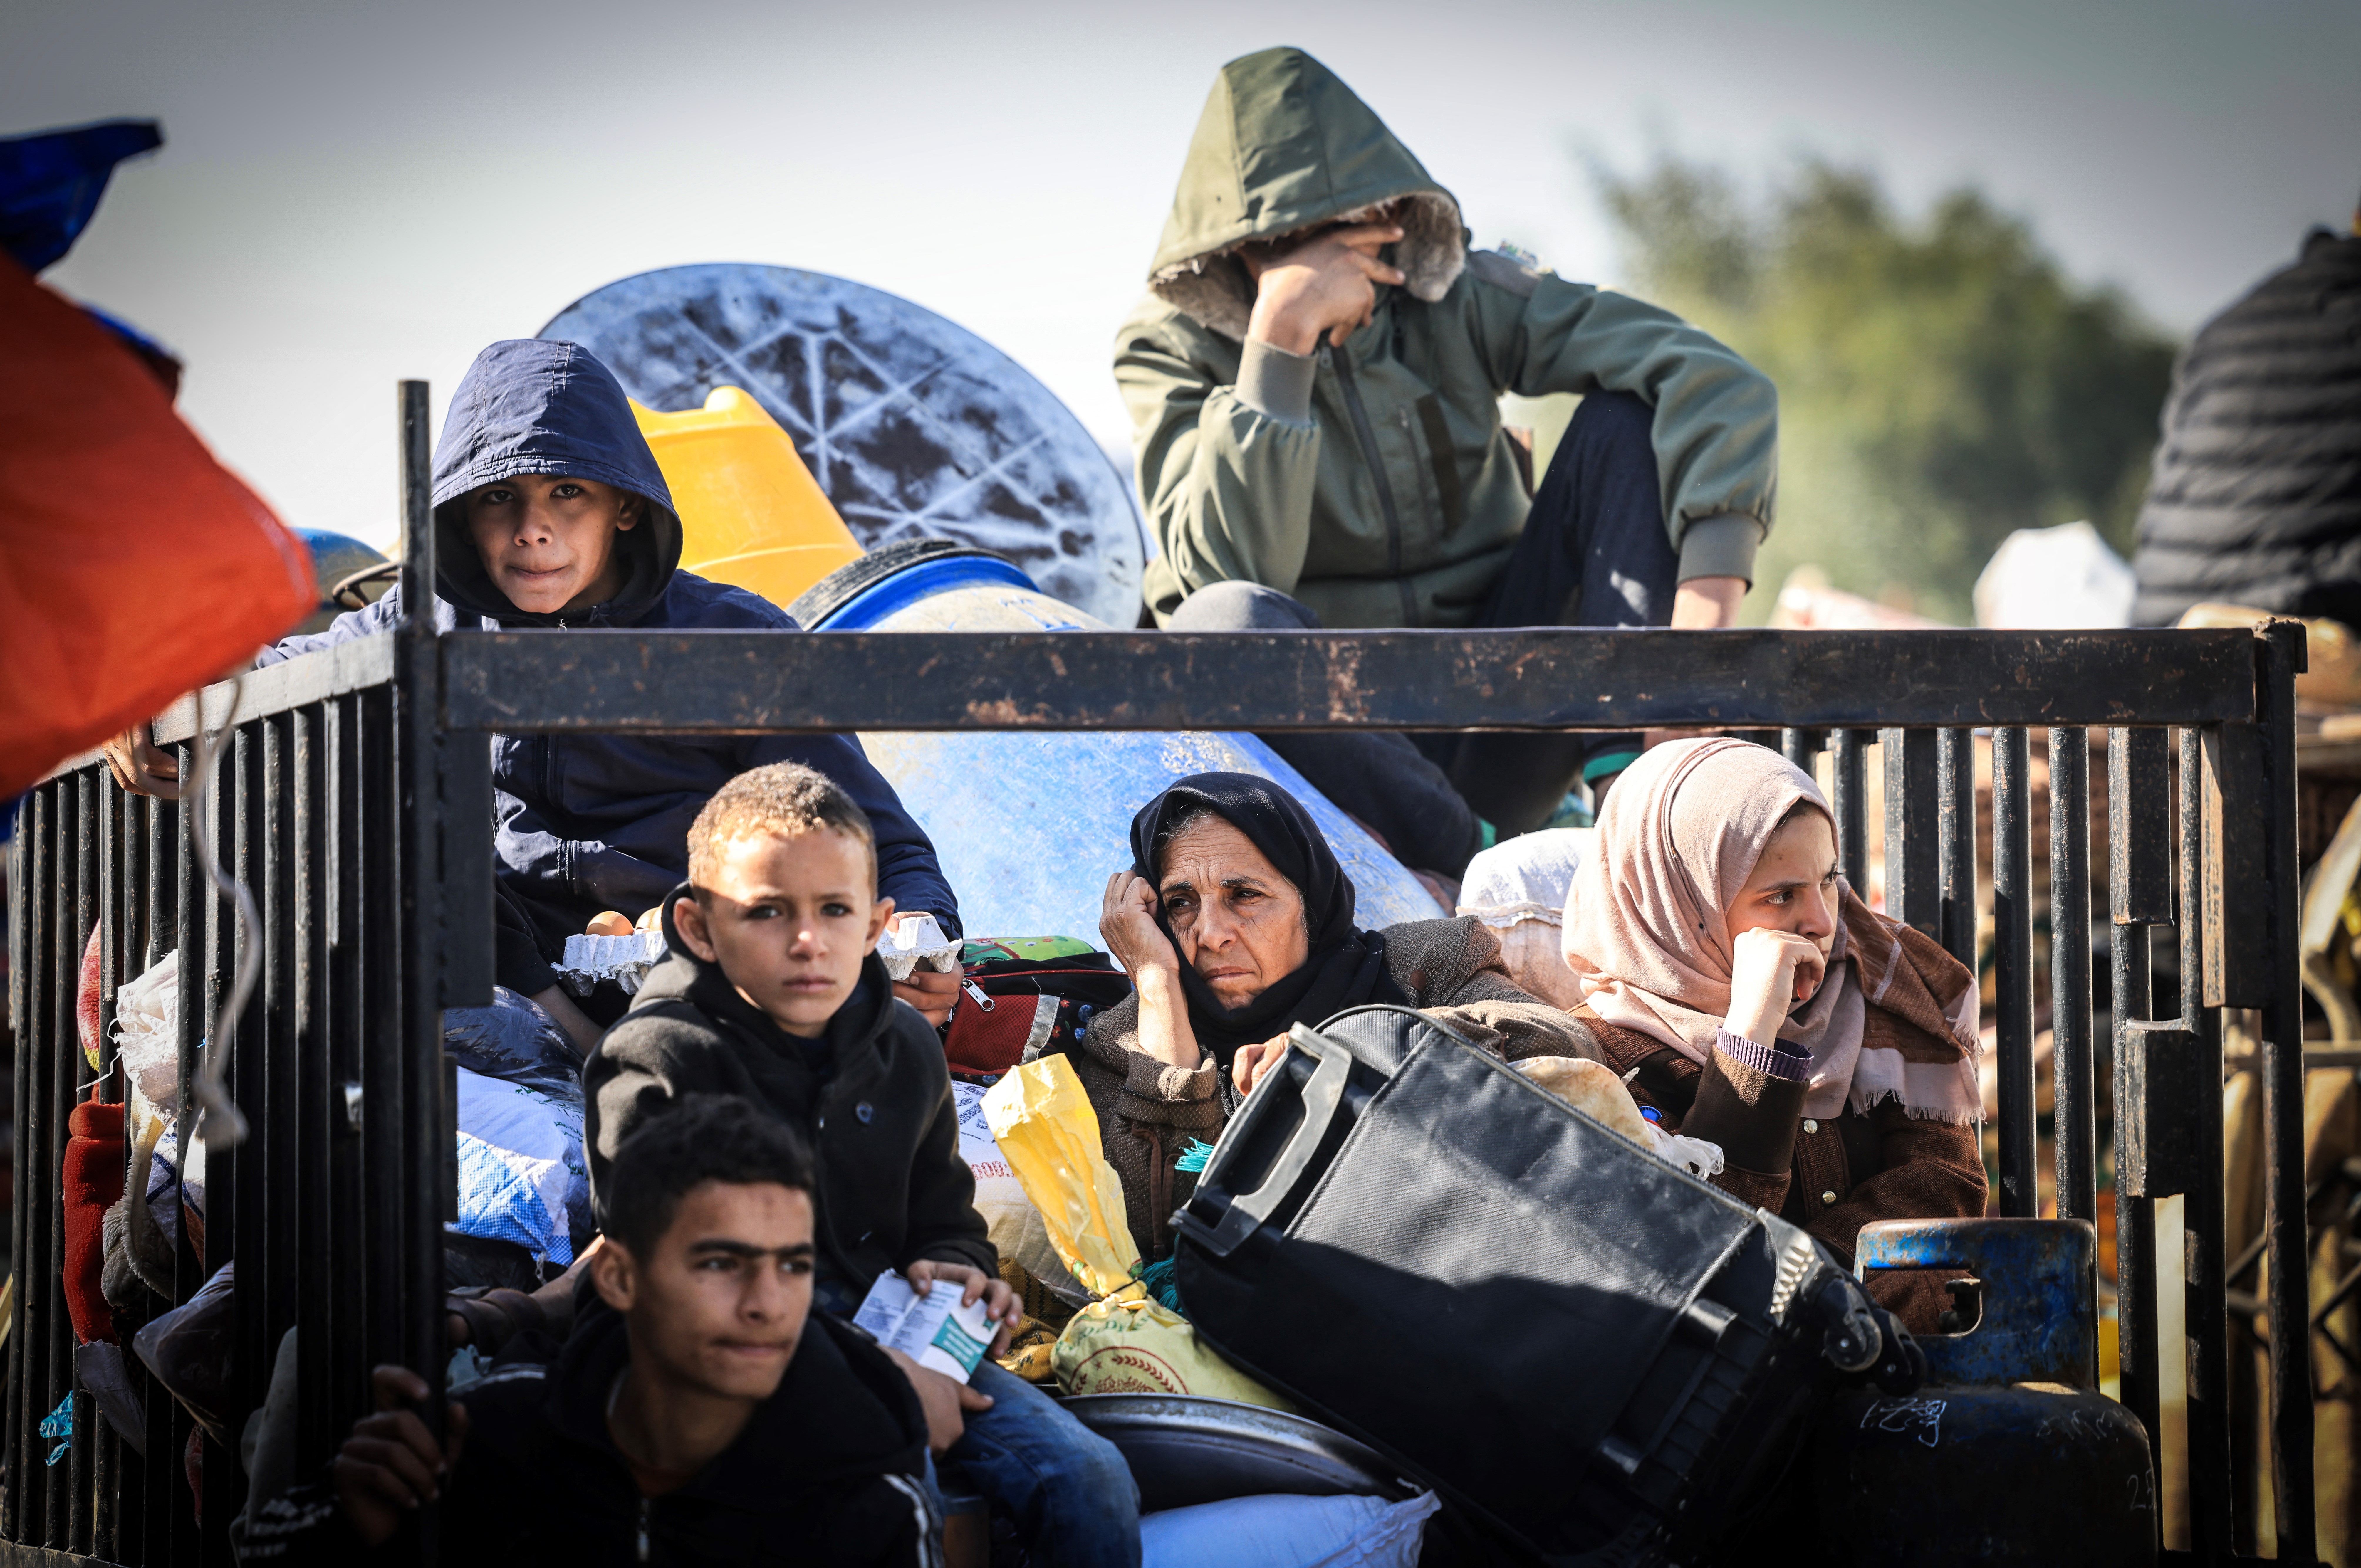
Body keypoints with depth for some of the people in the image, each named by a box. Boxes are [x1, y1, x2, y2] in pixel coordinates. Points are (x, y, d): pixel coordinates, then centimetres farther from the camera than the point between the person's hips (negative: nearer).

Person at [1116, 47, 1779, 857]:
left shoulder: (1458, 299, -3)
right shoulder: (1172, 347, -6)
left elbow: (1720, 385, -16)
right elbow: (1232, 568, -24)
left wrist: (1703, 615, -31)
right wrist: (1280, 336, -28)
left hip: (1491, 723, 2)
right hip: (1334, 750, -2)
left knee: (1629, 414, -13)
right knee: (1222, 622, -36)